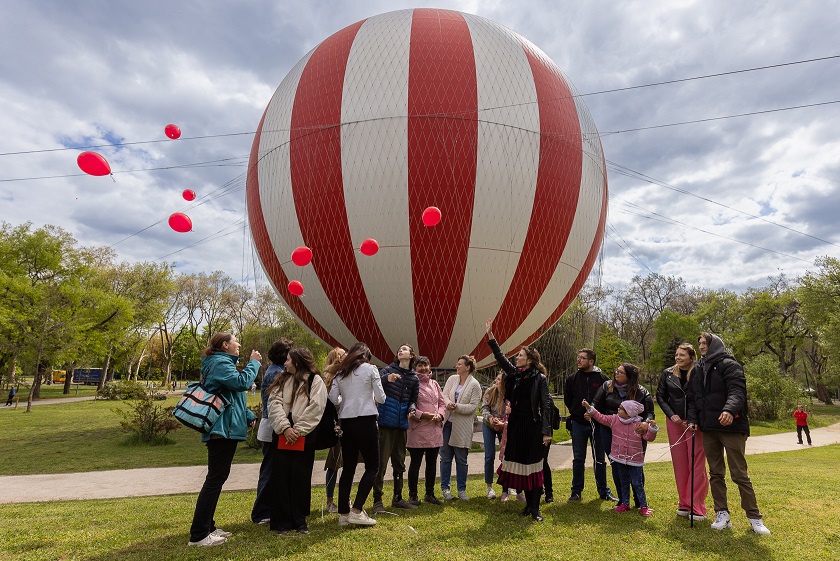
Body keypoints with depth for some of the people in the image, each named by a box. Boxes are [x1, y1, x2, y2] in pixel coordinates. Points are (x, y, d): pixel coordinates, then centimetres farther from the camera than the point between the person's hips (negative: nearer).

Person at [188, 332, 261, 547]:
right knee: (215, 479, -7)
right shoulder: (220, 363, -12)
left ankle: (207, 527, 24)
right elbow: (242, 382, -27)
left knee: (217, 477, 15)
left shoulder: (221, 362, 21)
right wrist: (253, 362, -12)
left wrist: (248, 415, 19)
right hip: (223, 428, -11)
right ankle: (198, 535, -1)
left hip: (224, 428, 11)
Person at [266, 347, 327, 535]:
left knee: (301, 479, 4)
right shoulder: (282, 379, 13)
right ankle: (282, 521, 17)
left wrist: (297, 430, -15)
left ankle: (299, 521, 19)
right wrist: (285, 427, -13)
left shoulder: (316, 381, -1)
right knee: (280, 477, 4)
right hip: (282, 435, 4)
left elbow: (314, 408, -10)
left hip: (304, 437, -3)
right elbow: (274, 403, 0)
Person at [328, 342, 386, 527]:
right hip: (366, 422, -5)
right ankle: (357, 510, -1)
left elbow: (333, 399, 6)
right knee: (372, 466, 6)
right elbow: (381, 398, -2)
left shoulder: (340, 373, 9)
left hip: (346, 423, 5)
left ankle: (343, 513, 17)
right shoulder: (370, 369, -2)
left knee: (348, 467, 13)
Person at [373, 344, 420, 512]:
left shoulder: (414, 378, 8)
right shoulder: (388, 370, -4)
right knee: (381, 463, -2)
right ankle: (377, 500, 10)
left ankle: (397, 498, 28)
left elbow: (413, 399, 13)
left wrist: (411, 408, -8)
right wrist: (386, 379, -37)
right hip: (385, 423, -5)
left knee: (399, 463, 15)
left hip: (402, 424, 5)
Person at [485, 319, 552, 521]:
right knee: (520, 464, 10)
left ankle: (535, 508, 8)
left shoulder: (540, 379, -8)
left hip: (533, 426, -6)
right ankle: (528, 503, 24)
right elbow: (500, 357, 10)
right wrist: (490, 334, 5)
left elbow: (546, 405, -10)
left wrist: (546, 431, -15)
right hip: (516, 425, 6)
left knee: (533, 465, 0)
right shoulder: (514, 374, 7)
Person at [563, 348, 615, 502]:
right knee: (578, 459, 9)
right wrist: (575, 412, 7)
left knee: (600, 459, 9)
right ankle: (576, 491, 19)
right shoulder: (572, 379, 2)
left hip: (597, 424, -1)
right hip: (578, 424, 2)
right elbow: (567, 399, 12)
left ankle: (603, 491, 23)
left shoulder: (602, 379, -5)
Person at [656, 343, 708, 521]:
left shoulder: (699, 374, -6)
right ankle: (684, 504, 19)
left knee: (697, 464, -2)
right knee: (680, 464, 9)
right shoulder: (668, 373, 6)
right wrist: (671, 415, -4)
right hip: (674, 423, 3)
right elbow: (660, 396, 8)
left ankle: (697, 506, 6)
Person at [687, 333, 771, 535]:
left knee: (740, 474, 0)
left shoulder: (729, 365, -4)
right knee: (716, 473, 9)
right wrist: (692, 419, 2)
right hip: (708, 428, 6)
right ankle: (722, 514, 16)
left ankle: (754, 517, 13)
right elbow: (693, 398, 15)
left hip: (731, 426, -6)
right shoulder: (699, 370, 16)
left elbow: (737, 391, -19)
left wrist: (730, 409, -37)